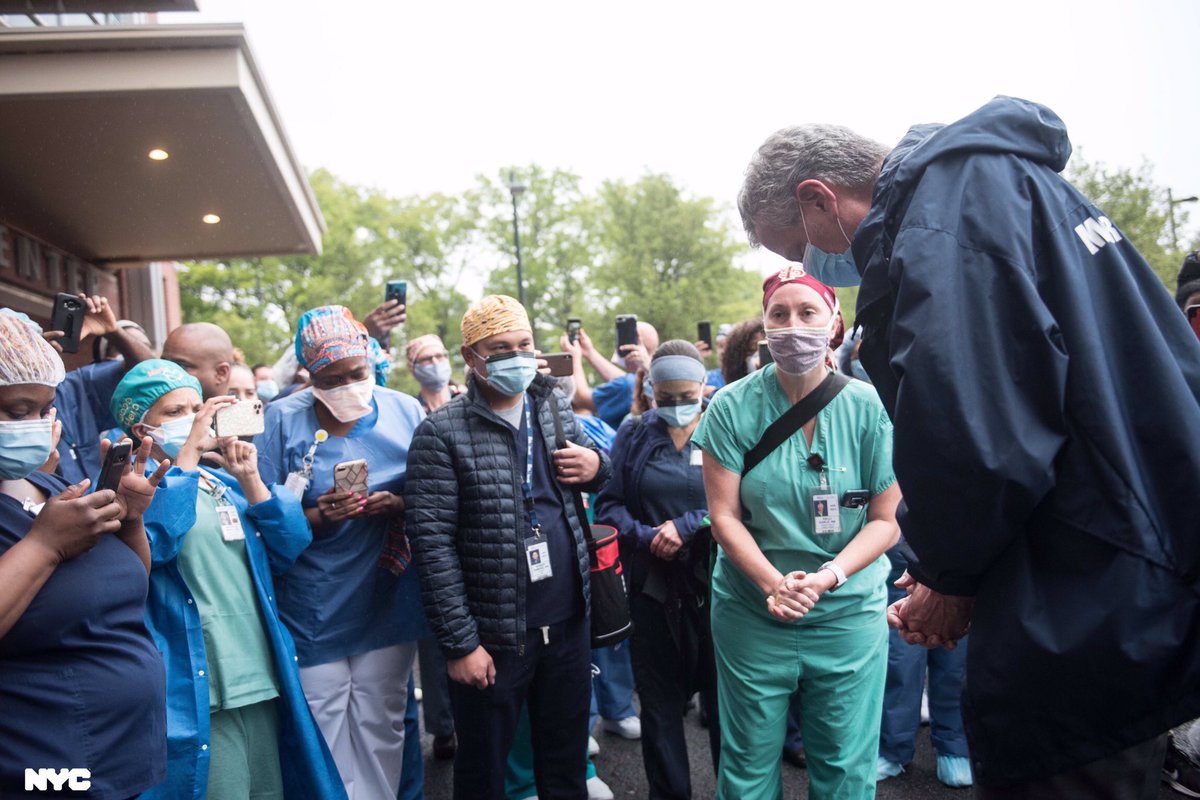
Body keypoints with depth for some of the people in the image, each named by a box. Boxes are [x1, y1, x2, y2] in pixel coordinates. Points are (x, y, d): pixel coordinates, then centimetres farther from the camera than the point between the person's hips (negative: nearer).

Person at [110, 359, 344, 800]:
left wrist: (250, 480, -7)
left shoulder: (224, 483, 14)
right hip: (197, 695, -6)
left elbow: (290, 547, 4)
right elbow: (154, 541, -25)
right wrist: (189, 452, -21)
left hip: (265, 682, 6)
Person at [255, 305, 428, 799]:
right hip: (315, 607, -1)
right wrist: (317, 518, -23)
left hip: (389, 597, 1)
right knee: (325, 723, 10)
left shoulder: (405, 411, -2)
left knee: (381, 725, 13)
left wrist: (400, 505, -19)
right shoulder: (282, 419, -6)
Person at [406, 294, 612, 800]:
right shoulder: (441, 433, -11)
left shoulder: (556, 408, 5)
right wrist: (460, 642, -15)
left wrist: (597, 464, -5)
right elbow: (433, 544, -14)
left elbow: (593, 460, 20)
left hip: (568, 624, 5)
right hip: (492, 636, -4)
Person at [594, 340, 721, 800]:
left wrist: (686, 526, -19)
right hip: (652, 585, 2)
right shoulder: (632, 435, 5)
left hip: (713, 584, -2)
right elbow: (609, 503, 0)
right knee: (659, 698, 13)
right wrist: (646, 536, -15)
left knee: (722, 695, 10)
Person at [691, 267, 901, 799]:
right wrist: (774, 584, -20)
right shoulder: (733, 408, -7)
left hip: (849, 613, 1)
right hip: (752, 614, 0)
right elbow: (724, 515, -6)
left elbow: (887, 518, -3)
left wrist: (828, 576, -18)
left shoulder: (869, 407, -6)